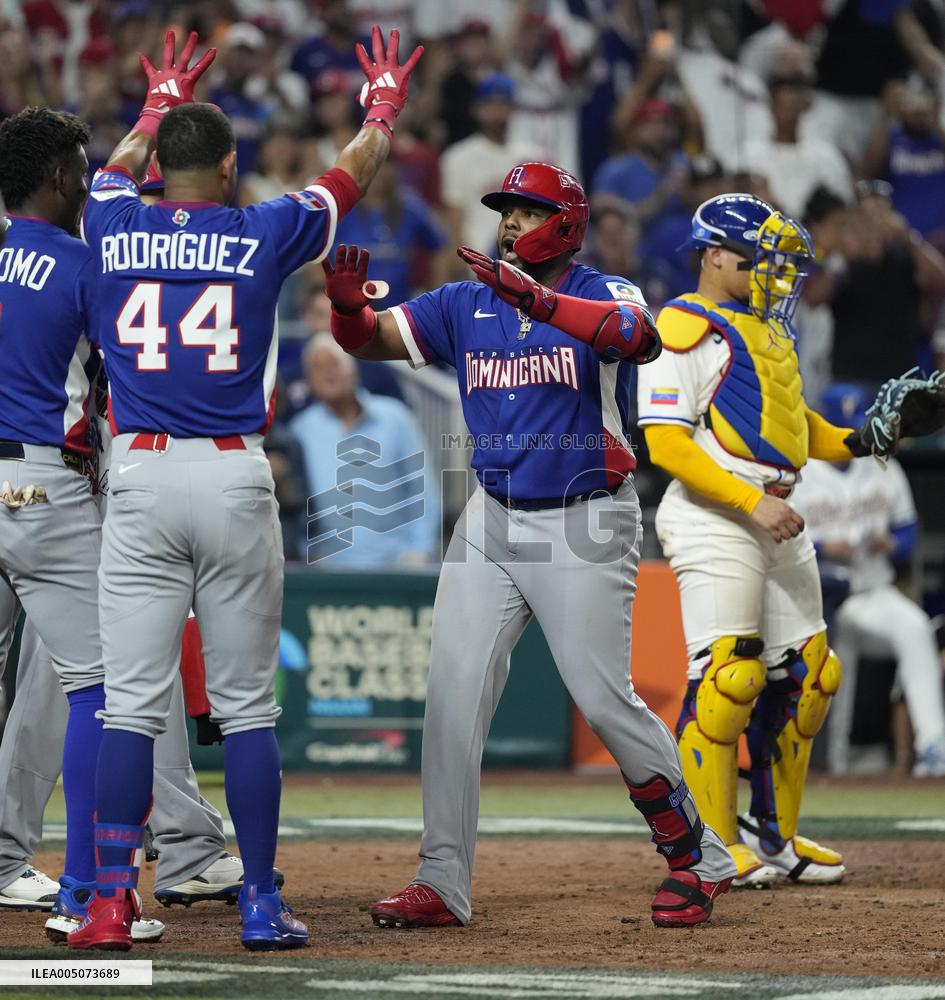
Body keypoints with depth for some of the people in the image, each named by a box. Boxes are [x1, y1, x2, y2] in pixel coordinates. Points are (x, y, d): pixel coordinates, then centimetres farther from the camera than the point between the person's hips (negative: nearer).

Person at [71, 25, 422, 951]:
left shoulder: (113, 228, 5)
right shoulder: (263, 235, 1)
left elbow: (115, 170, 31)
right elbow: (350, 175, 20)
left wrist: (158, 105, 49)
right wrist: (381, 108, 40)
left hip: (139, 478, 1)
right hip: (235, 482, -1)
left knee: (130, 702, -1)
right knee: (247, 706, 4)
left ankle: (110, 902, -6)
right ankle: (261, 905, 5)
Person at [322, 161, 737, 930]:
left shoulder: (602, 294, -5)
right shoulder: (464, 305, 10)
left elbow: (639, 336, -28)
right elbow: (372, 339, 3)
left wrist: (538, 302, -42)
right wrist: (348, 302, -21)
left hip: (584, 526, -5)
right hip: (491, 523, 5)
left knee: (605, 699, -8)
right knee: (453, 694, -3)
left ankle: (699, 858, 8)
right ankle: (442, 884, 1)